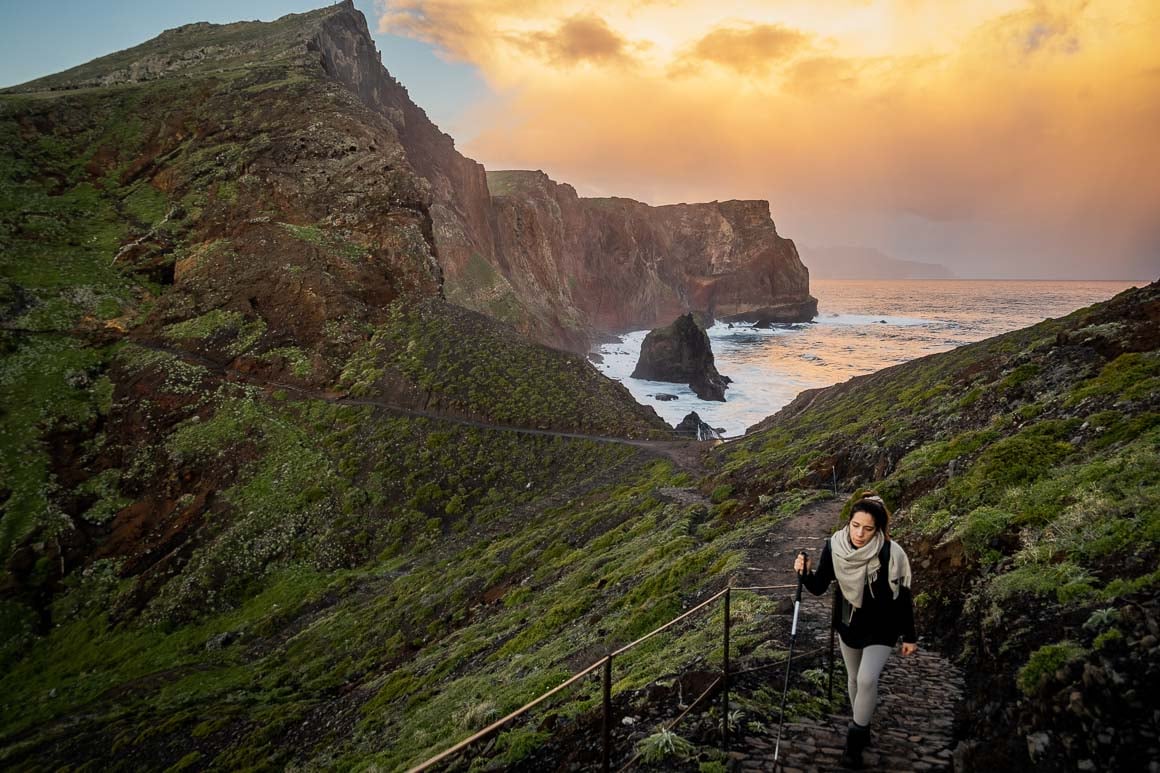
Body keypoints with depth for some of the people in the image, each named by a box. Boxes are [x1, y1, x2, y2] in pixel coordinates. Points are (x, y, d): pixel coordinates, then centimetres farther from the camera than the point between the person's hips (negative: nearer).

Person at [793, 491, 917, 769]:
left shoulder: (890, 553, -28)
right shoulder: (834, 547, -19)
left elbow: (903, 597, -15)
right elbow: (819, 588, -10)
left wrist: (909, 637, -8)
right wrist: (805, 574, -31)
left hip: (881, 627, -4)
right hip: (848, 623, 4)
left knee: (867, 679, -17)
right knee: (854, 678, 18)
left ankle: (855, 739, 4)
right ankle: (862, 730, 41)